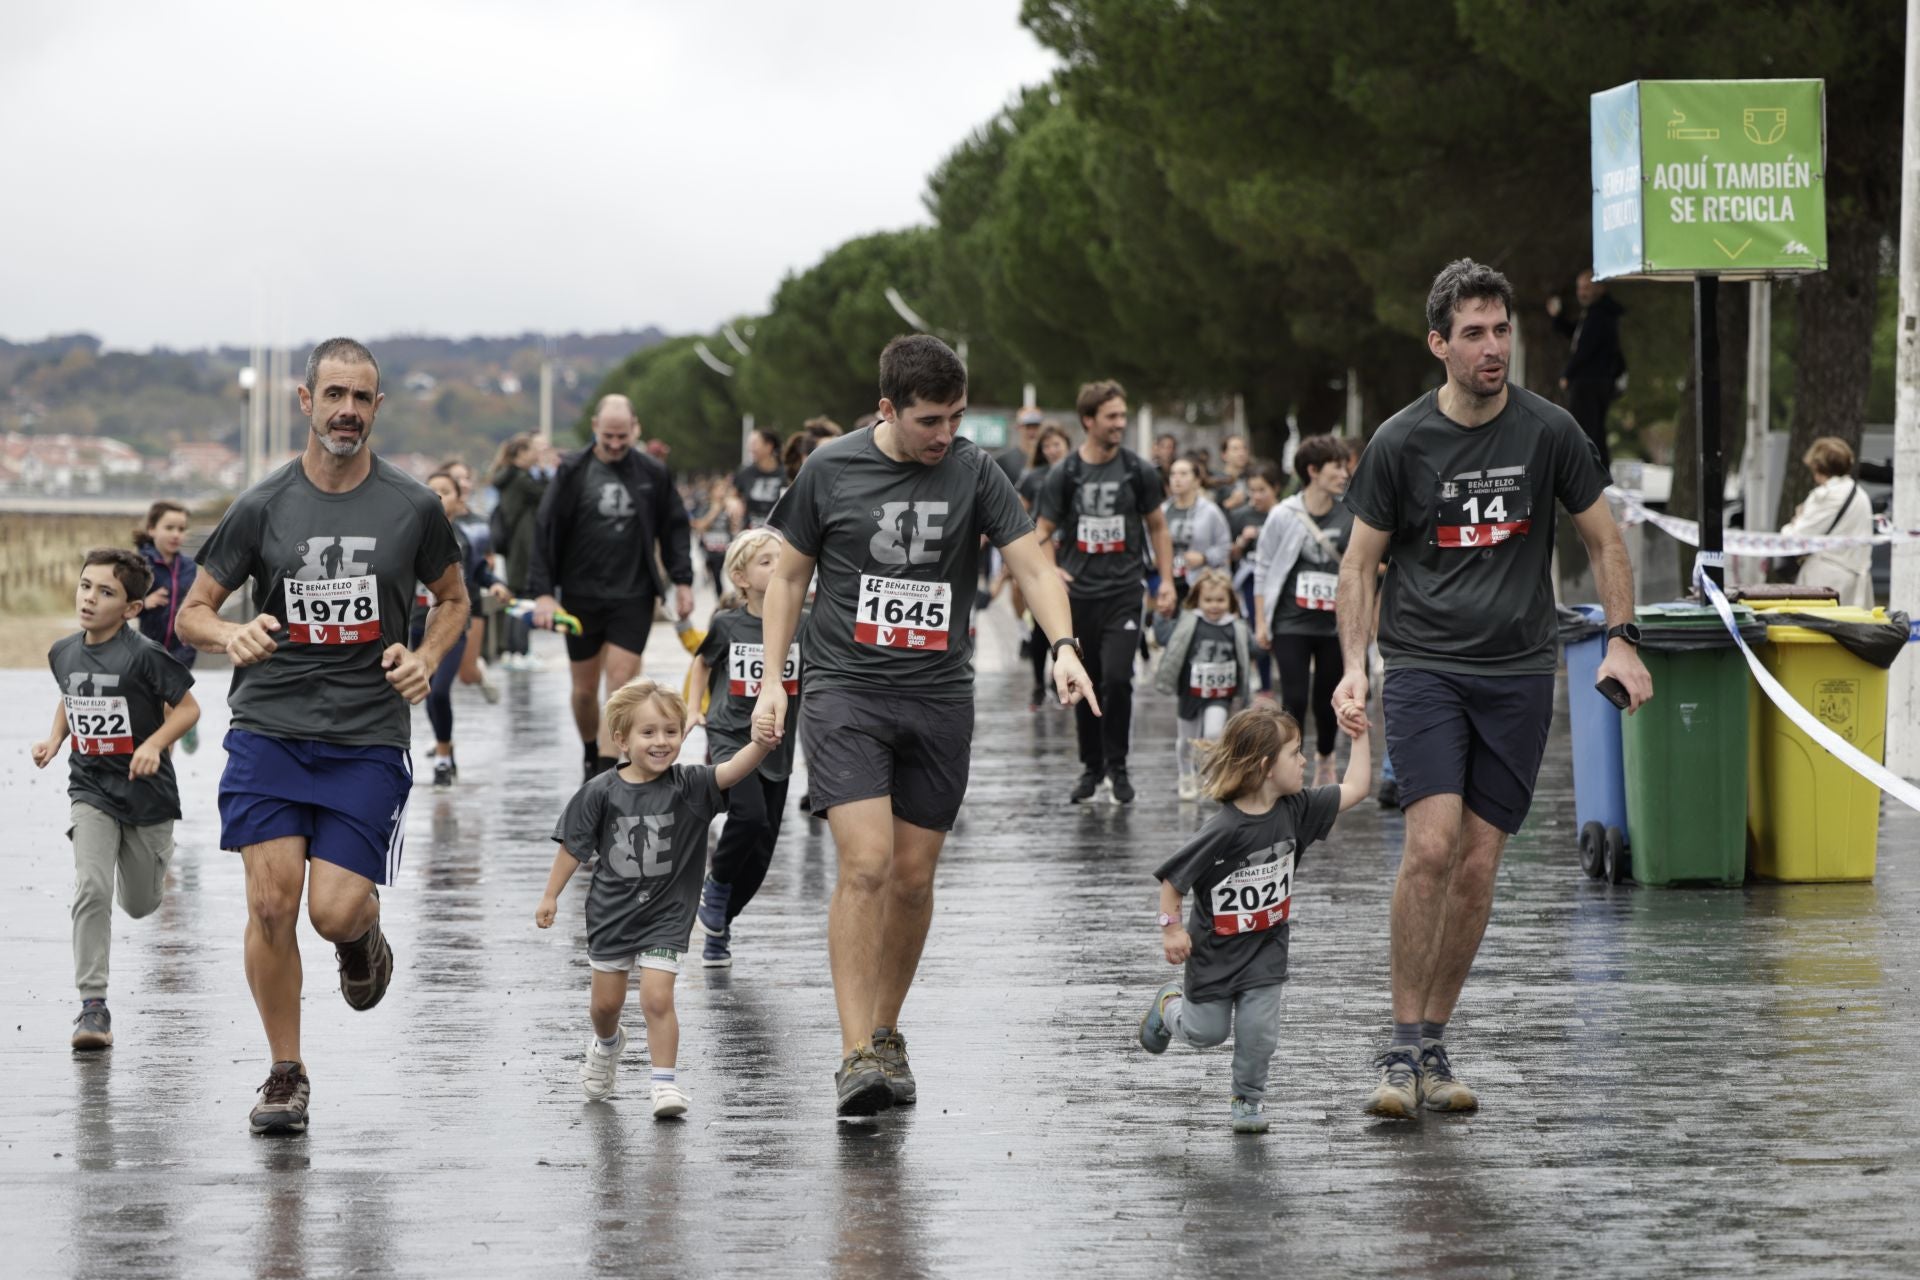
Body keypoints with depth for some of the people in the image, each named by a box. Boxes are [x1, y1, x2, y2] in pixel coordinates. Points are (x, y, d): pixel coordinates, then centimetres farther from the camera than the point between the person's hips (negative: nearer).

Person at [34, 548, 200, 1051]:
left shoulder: (144, 655, -17)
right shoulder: (63, 652, 0)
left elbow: (187, 708, -10)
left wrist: (155, 743, -25)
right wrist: (55, 739, 3)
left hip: (147, 793, -2)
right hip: (91, 789, 2)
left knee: (140, 906, 13)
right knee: (90, 889, -19)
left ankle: (146, 861, 52)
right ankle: (92, 1006, -16)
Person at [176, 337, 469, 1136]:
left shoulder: (413, 508, 2)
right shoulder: (262, 507, 1)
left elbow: (453, 598, 18)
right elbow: (193, 612, 6)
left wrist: (426, 659, -2)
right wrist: (231, 635, -17)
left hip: (369, 738, 0)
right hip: (269, 729, 0)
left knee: (335, 910, -10)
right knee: (271, 900, -11)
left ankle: (364, 936, 30)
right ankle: (286, 1073, 6)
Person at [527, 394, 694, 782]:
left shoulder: (653, 474, 2)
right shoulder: (573, 472, -3)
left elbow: (674, 528, 12)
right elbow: (546, 530, -3)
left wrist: (682, 580, 4)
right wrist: (543, 591, -10)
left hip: (633, 595, 0)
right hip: (582, 595, 0)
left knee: (621, 681, -10)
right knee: (584, 687, 9)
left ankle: (606, 773, -12)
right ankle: (590, 755, 32)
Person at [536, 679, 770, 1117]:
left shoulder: (688, 786, -13)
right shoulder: (602, 792, -12)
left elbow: (732, 771, -30)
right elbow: (574, 846, -1)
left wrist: (761, 742, -48)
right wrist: (550, 896, 2)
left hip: (664, 916, -2)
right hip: (611, 911, 2)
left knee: (657, 998, -14)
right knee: (607, 1001, 17)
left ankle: (666, 1081, -3)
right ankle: (607, 1046, 48)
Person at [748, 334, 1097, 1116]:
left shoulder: (974, 471, 1)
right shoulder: (831, 470, -1)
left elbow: (1030, 563, -4)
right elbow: (789, 575, 9)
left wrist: (1063, 647, -21)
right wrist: (772, 678, 2)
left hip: (939, 697, 2)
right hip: (845, 690, -2)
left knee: (913, 876, 7)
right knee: (865, 862, -16)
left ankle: (886, 1034, 26)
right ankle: (856, 1056, -16)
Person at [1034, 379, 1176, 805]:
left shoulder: (1138, 472, 2)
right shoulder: (1064, 475, 0)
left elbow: (1157, 528, 11)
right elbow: (1042, 534, 4)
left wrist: (1167, 580, 3)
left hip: (1123, 593, -1)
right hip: (1078, 595, 1)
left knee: (1117, 677, -13)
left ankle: (1117, 765, 3)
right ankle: (1091, 767, 21)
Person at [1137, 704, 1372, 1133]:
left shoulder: (1295, 809, -10)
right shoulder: (1224, 830, -28)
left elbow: (1353, 790, -3)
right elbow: (1172, 877, -19)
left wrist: (1359, 738, -7)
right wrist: (1172, 927, -17)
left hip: (1266, 947, 4)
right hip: (1216, 948, -4)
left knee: (1259, 1029, -8)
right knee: (1206, 1031, 11)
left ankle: (1248, 1098, 14)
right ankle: (1171, 1003, 44)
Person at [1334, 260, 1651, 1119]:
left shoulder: (1548, 431, 0)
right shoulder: (1400, 442, -3)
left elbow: (1603, 540, 11)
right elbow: (1360, 562, 4)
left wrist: (1621, 640, 1)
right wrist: (1354, 665, -8)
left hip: (1519, 672, 2)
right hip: (1424, 667, -2)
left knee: (1478, 867, 2)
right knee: (1432, 845, -18)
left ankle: (1434, 1046, 15)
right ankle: (1403, 1048, -10)